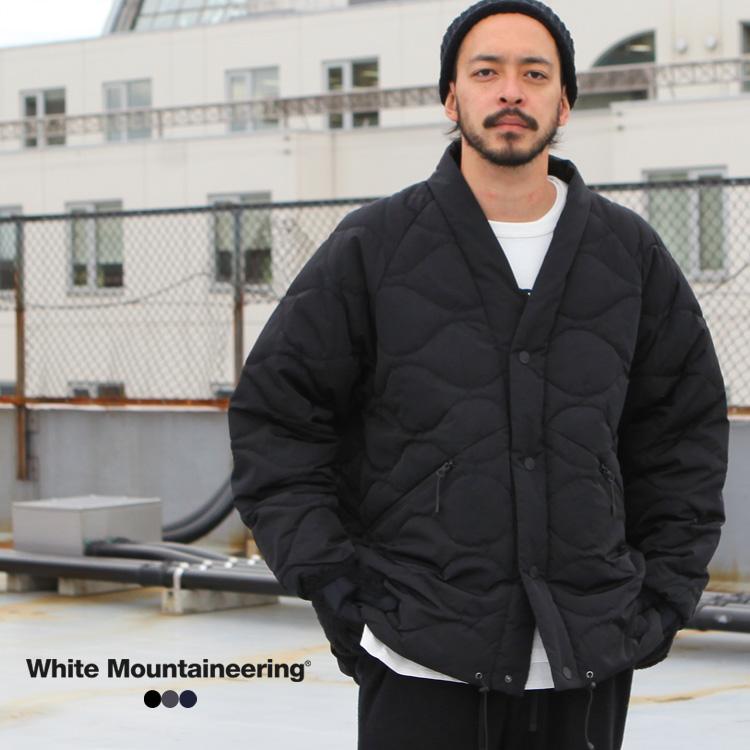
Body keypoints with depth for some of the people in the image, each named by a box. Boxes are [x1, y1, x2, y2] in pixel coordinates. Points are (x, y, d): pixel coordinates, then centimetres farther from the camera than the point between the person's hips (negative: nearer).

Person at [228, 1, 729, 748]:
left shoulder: (630, 253, 7)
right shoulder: (371, 246, -1)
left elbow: (686, 426, 16)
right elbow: (272, 413, 2)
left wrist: (664, 588, 8)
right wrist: (330, 581, -5)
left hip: (587, 667, 3)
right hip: (421, 666, -3)